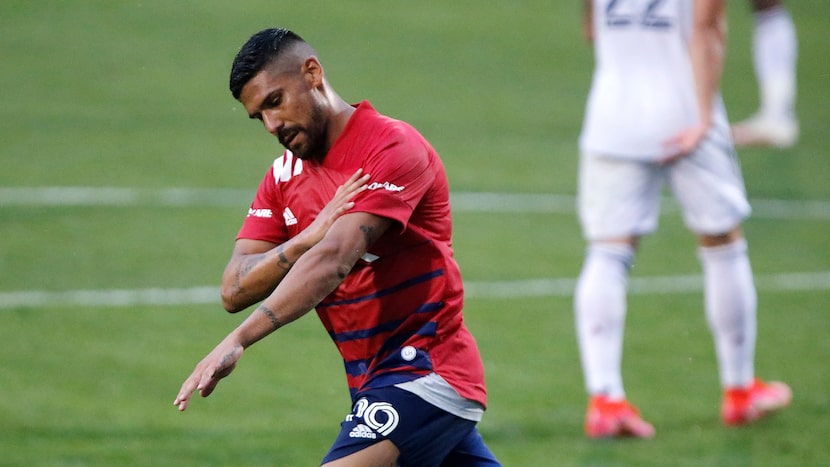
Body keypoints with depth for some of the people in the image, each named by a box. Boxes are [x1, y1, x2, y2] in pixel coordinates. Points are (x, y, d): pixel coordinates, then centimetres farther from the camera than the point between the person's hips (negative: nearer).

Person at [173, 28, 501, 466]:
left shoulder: (393, 146, -14)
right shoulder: (285, 176, 11)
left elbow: (334, 261, -28)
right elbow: (235, 290, 1)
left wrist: (238, 341, -38)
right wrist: (309, 238, -18)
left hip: (424, 375, -9)